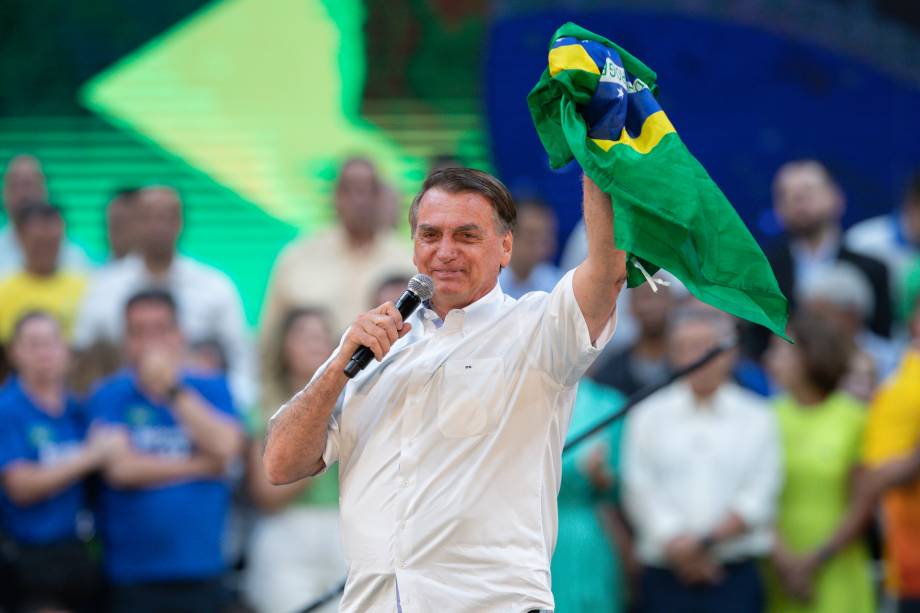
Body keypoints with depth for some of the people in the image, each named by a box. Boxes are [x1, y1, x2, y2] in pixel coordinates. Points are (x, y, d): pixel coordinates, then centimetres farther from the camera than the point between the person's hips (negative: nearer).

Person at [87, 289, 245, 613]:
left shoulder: (211, 389, 9)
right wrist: (200, 466, -4)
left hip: (201, 570, 1)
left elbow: (226, 446, -9)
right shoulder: (110, 396, 4)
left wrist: (173, 390, -10)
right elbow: (121, 468, -10)